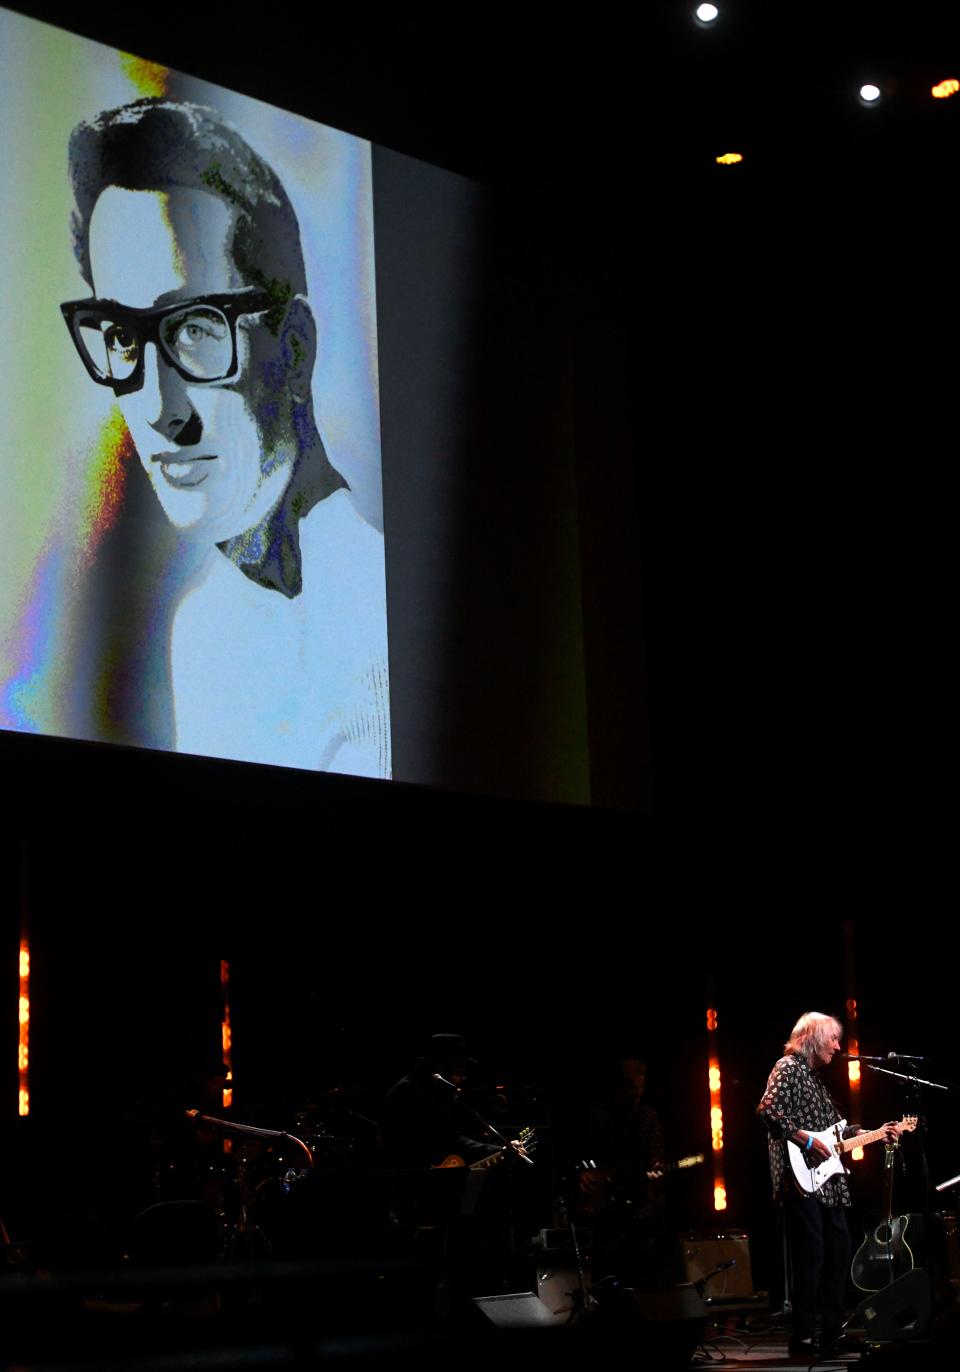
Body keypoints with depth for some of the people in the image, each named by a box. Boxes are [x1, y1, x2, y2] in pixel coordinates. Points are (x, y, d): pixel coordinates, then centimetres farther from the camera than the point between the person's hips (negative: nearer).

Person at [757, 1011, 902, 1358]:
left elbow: (837, 1126, 25)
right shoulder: (788, 1067, -5)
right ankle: (804, 1337, -7)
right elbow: (767, 1110, -19)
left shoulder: (816, 1078, 23)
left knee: (839, 1252, 11)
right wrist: (806, 1139, -20)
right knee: (811, 1257, -11)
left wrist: (875, 1134, 18)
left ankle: (830, 1331, 19)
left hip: (829, 1182, 10)